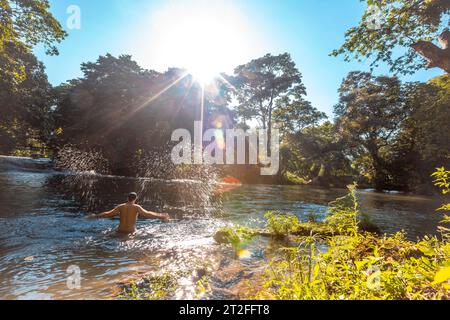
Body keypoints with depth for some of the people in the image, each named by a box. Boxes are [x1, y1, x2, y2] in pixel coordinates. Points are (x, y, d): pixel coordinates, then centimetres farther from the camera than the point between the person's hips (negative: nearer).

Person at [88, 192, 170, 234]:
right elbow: (147, 214, -16)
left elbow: (108, 214, 7)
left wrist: (96, 216, 23)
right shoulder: (136, 207, -7)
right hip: (131, 232, -3)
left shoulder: (120, 207, 3)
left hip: (120, 231, 4)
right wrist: (161, 216, -12)